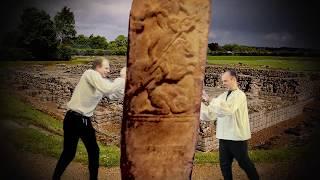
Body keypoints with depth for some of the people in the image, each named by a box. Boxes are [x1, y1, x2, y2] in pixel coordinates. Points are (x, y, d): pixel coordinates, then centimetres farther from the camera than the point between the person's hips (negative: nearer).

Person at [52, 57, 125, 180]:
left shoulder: (101, 81, 11)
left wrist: (124, 79, -1)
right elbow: (108, 89, -28)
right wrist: (124, 80, -20)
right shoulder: (90, 74, -15)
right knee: (69, 153, 2)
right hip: (73, 119, -9)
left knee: (94, 151, 14)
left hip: (85, 120, 9)